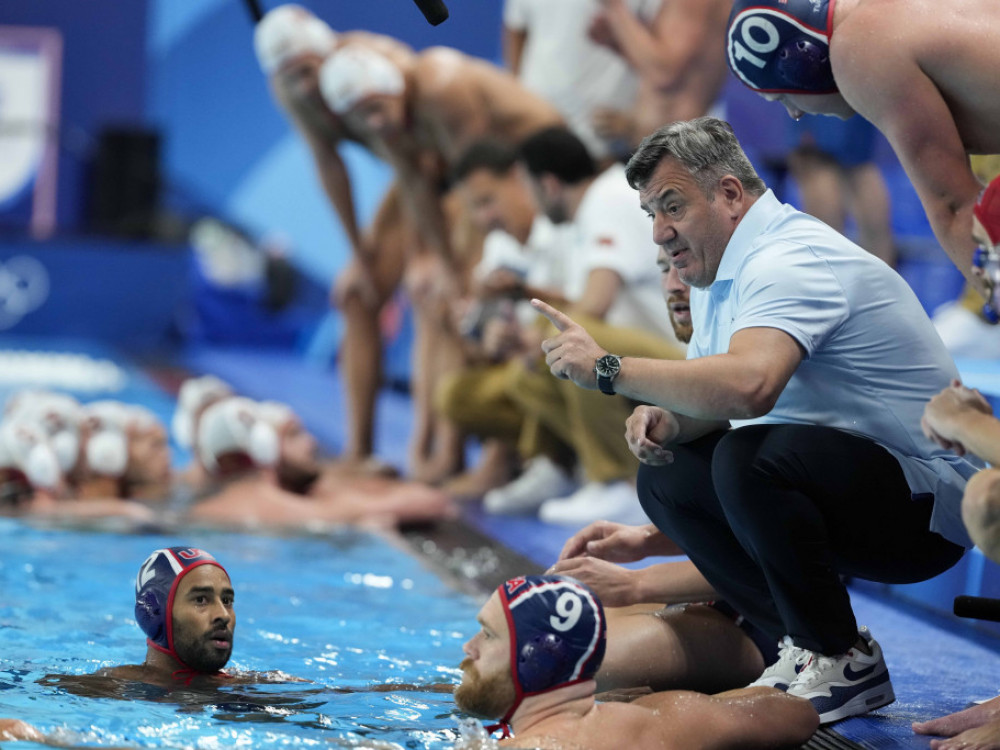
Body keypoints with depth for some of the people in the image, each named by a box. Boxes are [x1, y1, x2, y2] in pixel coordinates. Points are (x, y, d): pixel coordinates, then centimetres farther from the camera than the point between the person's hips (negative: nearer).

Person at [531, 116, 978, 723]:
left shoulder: (790, 260, -21)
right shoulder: (721, 271, 13)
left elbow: (747, 386, -39)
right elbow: (713, 399, 17)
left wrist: (610, 368, -29)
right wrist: (667, 421, -8)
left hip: (928, 503, -10)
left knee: (751, 458, -33)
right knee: (667, 474, 5)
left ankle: (846, 662, -15)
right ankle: (806, 646, 5)